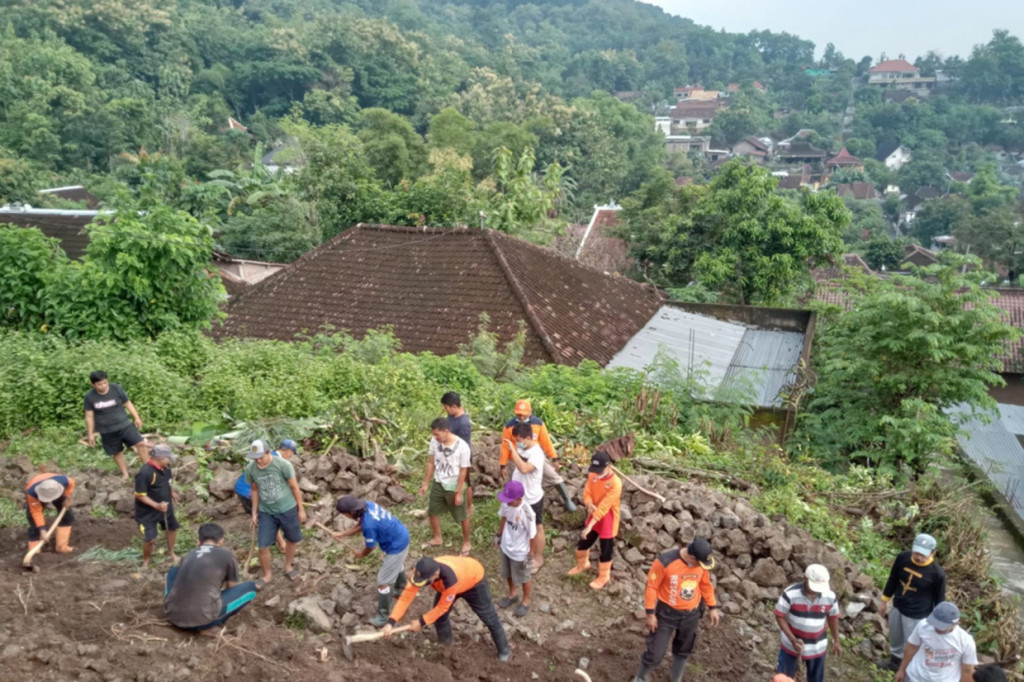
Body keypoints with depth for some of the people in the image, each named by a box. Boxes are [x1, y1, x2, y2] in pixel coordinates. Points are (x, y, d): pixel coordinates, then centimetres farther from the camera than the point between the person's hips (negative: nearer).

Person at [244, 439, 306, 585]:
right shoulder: (250, 468, -11)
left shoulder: (283, 464, -20)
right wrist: (254, 512, 8)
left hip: (288, 509, -1)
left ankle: (288, 567, 41)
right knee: (263, 547, 0)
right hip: (266, 513, 1)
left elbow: (294, 487, -9)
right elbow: (255, 490, 5)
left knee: (292, 540, 16)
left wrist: (301, 509, -3)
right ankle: (266, 575, 24)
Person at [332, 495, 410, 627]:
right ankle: (401, 589, 63)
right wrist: (342, 534, 4)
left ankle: (383, 617, 13)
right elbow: (360, 525, 8)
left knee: (383, 582, 1)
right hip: (402, 536, 10)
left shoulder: (369, 525, -36)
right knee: (397, 565, 36)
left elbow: (370, 547, -17)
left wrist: (361, 554, 5)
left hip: (396, 547, -10)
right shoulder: (367, 505, -12)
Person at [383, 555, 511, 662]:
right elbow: (406, 597, -30)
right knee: (439, 616, 3)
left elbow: (443, 607, -34)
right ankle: (445, 646, 28)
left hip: (474, 579, -5)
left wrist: (421, 622, -27)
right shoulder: (421, 572, -33)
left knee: (489, 617, 6)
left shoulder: (450, 578, -49)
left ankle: (503, 649, 26)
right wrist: (391, 622, -37)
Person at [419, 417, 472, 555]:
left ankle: (467, 543, 34)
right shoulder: (434, 441, -13)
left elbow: (463, 471, -18)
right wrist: (426, 483, 5)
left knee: (462, 516, 12)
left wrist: (459, 492, -15)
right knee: (432, 512, 19)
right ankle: (437, 538, 43)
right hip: (437, 484, 5)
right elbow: (431, 462, 1)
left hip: (454, 487, -5)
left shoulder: (462, 447, -26)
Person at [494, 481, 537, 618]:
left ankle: (526, 602, 45)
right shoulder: (506, 504, -20)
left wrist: (529, 555, -13)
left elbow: (532, 536, -22)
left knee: (523, 578, 19)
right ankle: (512, 595, 54)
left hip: (520, 552, -5)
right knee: (508, 574, 27)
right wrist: (499, 534, 14)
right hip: (506, 546, 5)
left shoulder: (527, 513, -35)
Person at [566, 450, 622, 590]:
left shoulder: (615, 483, -30)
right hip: (593, 517, 6)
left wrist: (589, 526, -32)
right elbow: (587, 492, -2)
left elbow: (604, 507, -31)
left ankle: (603, 577, 33)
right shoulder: (593, 475, -9)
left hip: (608, 521, -6)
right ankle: (582, 564, 50)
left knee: (605, 550, 10)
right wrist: (589, 504, -27)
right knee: (583, 542, 21)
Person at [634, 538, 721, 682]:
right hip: (667, 614, -4)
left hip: (691, 615, 4)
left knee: (683, 651, 21)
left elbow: (705, 585, 7)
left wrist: (712, 607, 9)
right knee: (655, 653, 2)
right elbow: (652, 586, -17)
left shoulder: (701, 563, -11)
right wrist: (650, 614, -14)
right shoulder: (665, 562, -27)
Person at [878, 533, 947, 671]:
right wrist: (885, 601, 11)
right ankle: (895, 660, 51)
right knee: (895, 638, 26)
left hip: (917, 615, -5)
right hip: (897, 607, 6)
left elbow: (939, 600, -11)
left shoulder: (937, 573, -25)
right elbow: (893, 579, 3)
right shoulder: (902, 557, -14)